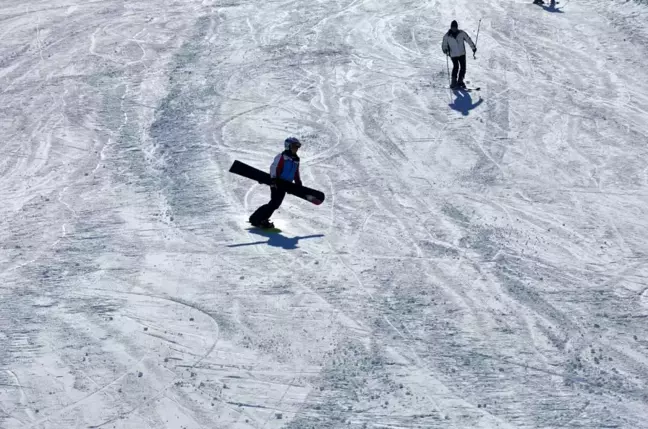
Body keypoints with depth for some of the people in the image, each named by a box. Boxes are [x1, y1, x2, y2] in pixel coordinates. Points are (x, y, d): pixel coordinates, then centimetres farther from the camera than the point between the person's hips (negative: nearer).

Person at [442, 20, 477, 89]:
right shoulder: (447, 36, -4)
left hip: (462, 54, 3)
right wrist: (445, 50, -19)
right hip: (453, 55, -3)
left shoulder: (461, 33, -2)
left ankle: (460, 81, 18)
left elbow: (468, 39, 3)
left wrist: (473, 47, -1)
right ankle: (454, 82, -10)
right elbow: (444, 45, 2)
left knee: (463, 67, 2)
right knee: (456, 67, -18)